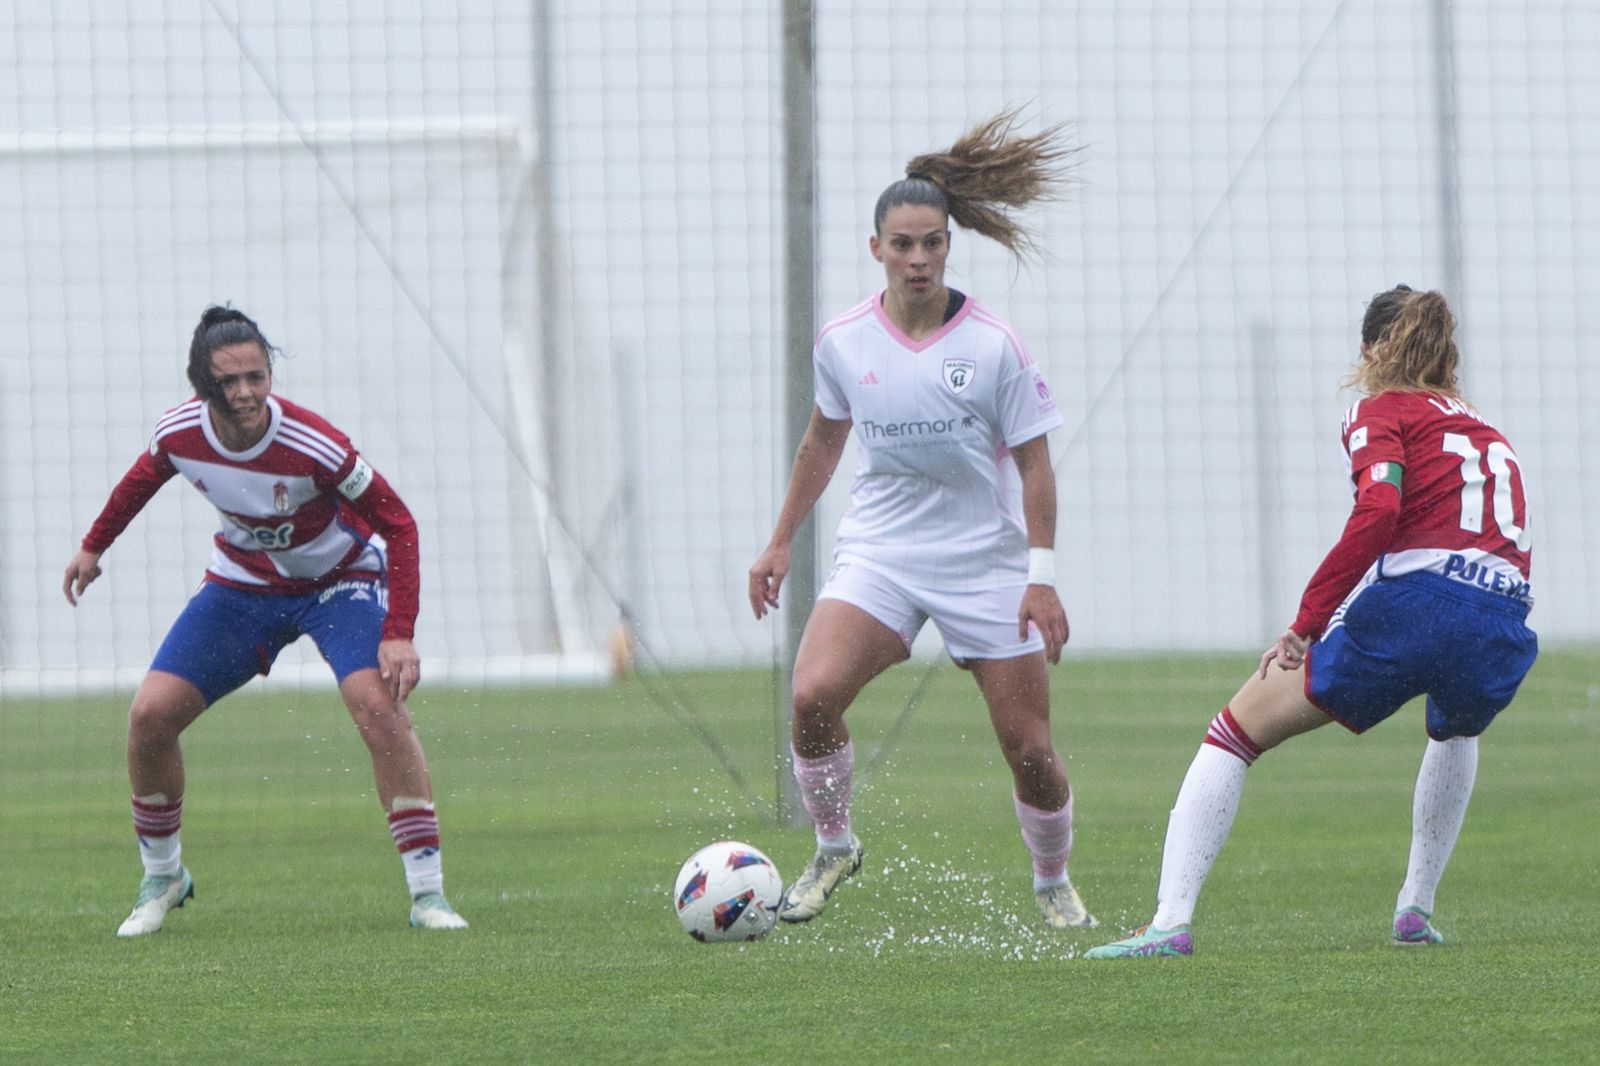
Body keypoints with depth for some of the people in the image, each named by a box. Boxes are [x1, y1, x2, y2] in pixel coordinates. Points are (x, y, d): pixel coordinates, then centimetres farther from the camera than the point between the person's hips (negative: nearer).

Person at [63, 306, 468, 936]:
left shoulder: (313, 446, -32)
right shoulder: (179, 434, -19)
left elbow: (397, 524, -23)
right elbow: (144, 476, 7)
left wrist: (398, 635, -30)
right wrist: (94, 546, 18)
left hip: (340, 580, -4)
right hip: (243, 582, 4)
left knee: (378, 703, -28)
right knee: (150, 714, -8)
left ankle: (427, 894, -22)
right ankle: (161, 878, 17)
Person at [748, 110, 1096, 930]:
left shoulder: (993, 346, -10)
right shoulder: (843, 342, -1)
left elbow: (1033, 464, -5)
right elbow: (823, 440, 15)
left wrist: (1042, 576, -11)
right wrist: (780, 544, 17)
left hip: (986, 562, -1)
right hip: (879, 553, 1)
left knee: (1029, 746, -1)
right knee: (813, 694, -23)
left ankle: (1054, 883, 26)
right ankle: (833, 848, 1)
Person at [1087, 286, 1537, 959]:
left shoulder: (1380, 412, 9)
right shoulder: (1486, 431, 29)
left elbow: (1379, 508, -10)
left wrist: (1307, 621, -9)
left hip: (1410, 604, -6)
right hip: (1505, 621, 6)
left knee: (1235, 734, 5)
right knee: (1458, 728, 42)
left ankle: (1171, 920, -10)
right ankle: (1416, 910, 36)